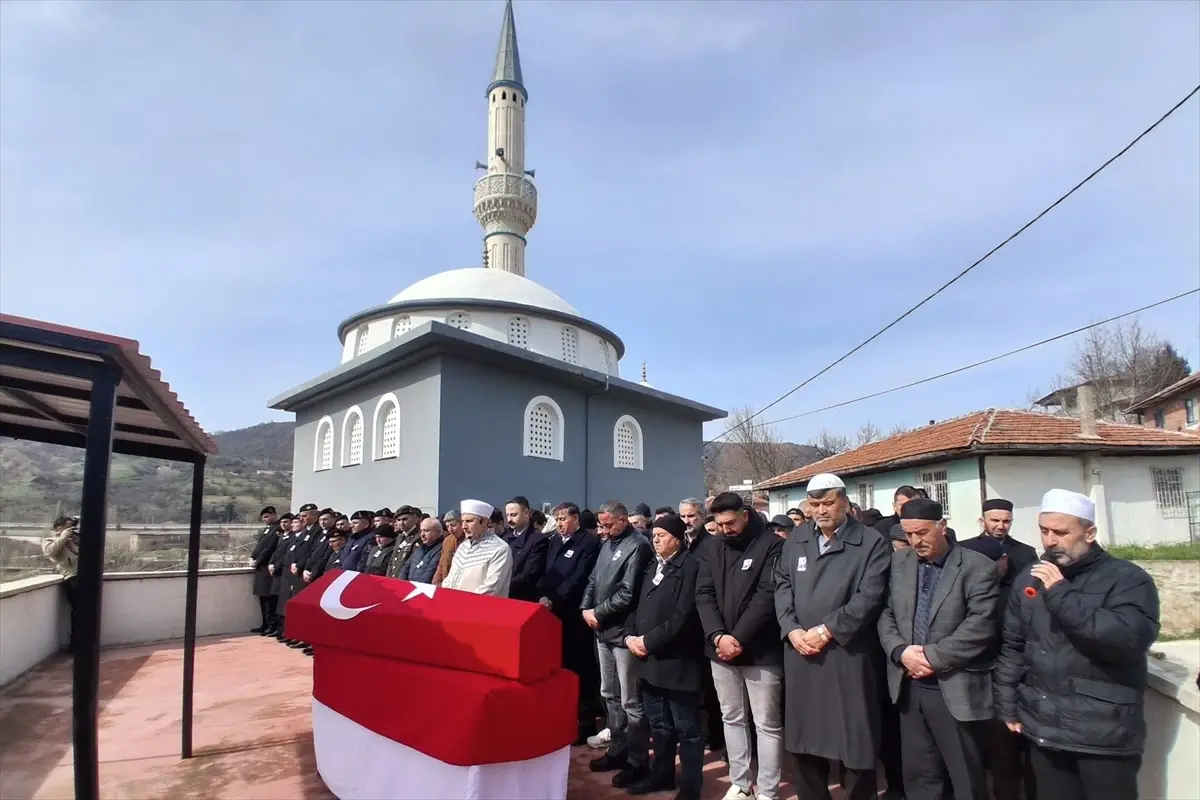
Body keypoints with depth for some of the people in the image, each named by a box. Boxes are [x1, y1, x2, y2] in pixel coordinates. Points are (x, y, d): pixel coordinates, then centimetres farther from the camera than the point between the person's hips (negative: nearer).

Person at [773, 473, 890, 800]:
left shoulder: (872, 543, -3)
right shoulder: (795, 541, 10)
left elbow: (869, 597, -11)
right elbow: (782, 587, 9)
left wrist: (826, 630, -14)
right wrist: (792, 630, -7)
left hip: (848, 655, -4)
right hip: (801, 654, 4)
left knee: (854, 740, 5)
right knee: (804, 738, 14)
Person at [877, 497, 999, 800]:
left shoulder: (978, 567, -8)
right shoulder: (898, 563, 7)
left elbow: (980, 625, -16)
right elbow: (885, 613, 6)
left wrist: (932, 657, -17)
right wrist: (900, 651, -11)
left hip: (955, 689, -4)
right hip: (909, 686, 4)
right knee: (918, 775, 15)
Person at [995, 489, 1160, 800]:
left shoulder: (1127, 578, -6)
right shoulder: (1029, 578, 7)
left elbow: (1131, 639, -23)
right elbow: (1012, 646, 13)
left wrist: (1061, 594, -21)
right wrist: (1007, 706, 10)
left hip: (1105, 736, -4)